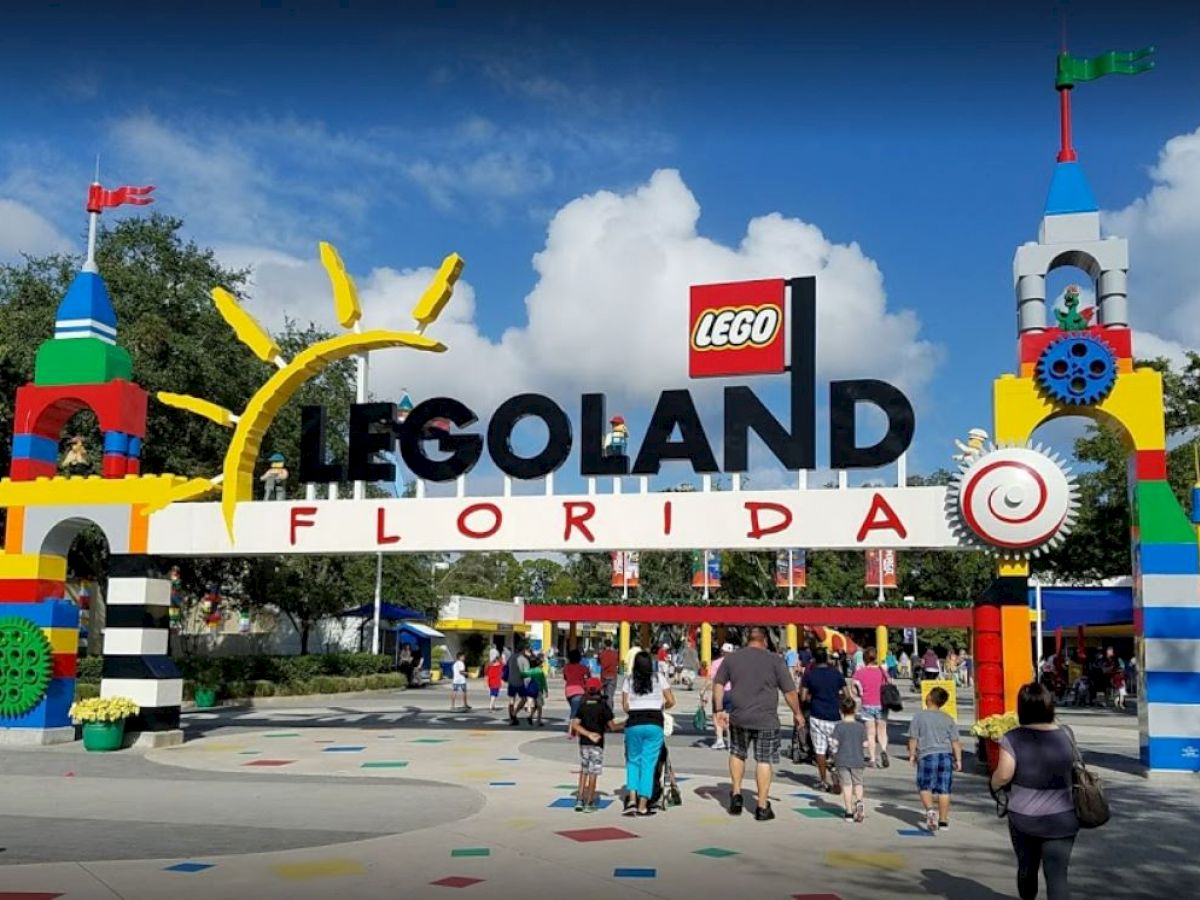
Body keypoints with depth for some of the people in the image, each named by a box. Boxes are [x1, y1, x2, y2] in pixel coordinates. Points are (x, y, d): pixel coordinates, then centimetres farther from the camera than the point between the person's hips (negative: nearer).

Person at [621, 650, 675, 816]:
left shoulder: (629, 680, 5)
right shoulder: (659, 678, 4)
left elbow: (625, 706, 1)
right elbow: (671, 701, 4)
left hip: (634, 724, 1)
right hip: (654, 724, -1)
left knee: (633, 761, 15)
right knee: (649, 764, 3)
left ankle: (631, 799, 0)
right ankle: (643, 805, 2)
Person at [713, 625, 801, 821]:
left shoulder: (732, 658, 5)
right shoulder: (775, 660, -4)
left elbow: (718, 684, 10)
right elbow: (789, 691, -3)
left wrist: (719, 710, 17)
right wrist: (797, 713, 10)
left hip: (738, 718, 3)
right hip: (766, 720, -2)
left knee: (737, 754, 23)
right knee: (764, 761, 5)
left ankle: (736, 794, 19)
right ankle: (762, 807, 9)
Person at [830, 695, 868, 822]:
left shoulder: (839, 726, -9)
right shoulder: (861, 726, -3)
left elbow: (835, 743, -13)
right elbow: (865, 744, -2)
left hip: (842, 761, -1)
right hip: (857, 761, 2)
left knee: (846, 785, 4)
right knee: (857, 783, 14)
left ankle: (849, 813, 5)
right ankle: (859, 801, -13)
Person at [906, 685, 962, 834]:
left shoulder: (919, 716, -1)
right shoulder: (948, 719, 8)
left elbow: (913, 738, -2)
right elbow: (955, 742, 5)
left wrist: (912, 755, 9)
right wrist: (958, 760, 11)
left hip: (927, 756, -3)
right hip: (946, 756, 3)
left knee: (925, 787, 8)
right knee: (944, 789, 7)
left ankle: (930, 810, -16)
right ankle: (943, 820, 10)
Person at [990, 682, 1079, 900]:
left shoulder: (1013, 739, -12)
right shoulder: (1065, 736, -4)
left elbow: (1004, 775, -17)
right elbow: (1073, 767, 11)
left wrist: (994, 785, 4)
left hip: (1023, 816, 0)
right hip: (1061, 817, 0)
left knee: (1026, 866, 21)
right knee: (1057, 873, 0)